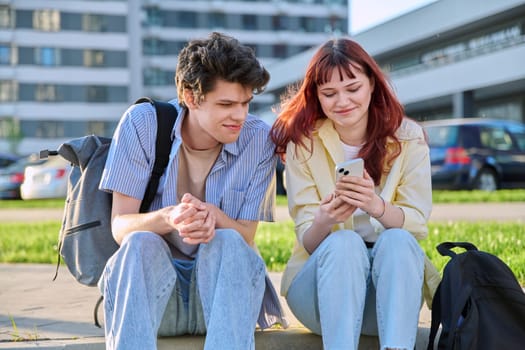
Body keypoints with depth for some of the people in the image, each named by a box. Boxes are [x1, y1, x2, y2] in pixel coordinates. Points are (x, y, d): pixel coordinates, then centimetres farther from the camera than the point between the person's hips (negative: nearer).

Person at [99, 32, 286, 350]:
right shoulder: (142, 123, -7)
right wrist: (167, 217, -35)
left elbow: (246, 237, -6)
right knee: (141, 244, -32)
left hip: (225, 289, 1)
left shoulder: (259, 140, -5)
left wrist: (213, 216, -31)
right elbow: (120, 228, -11)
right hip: (151, 289, 0)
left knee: (227, 243, -31)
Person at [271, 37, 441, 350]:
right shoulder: (303, 144, -2)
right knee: (344, 243, -32)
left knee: (396, 241, -31)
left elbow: (416, 223, -8)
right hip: (323, 277, 0)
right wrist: (324, 221, -31)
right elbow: (308, 242, -6)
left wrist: (377, 206, -31)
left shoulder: (407, 137, 0)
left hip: (393, 279, 1)